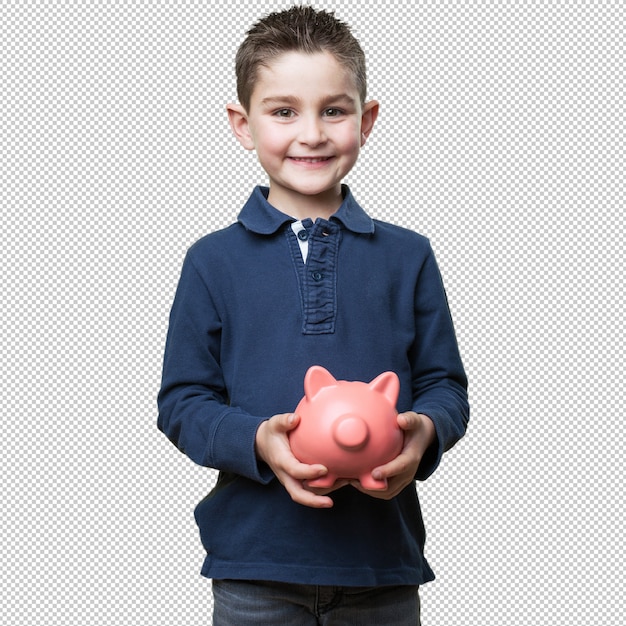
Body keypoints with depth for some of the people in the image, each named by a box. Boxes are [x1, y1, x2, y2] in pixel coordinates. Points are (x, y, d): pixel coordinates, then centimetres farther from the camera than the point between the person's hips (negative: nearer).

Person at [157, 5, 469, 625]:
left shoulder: (407, 258, 5)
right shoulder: (213, 263, 1)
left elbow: (444, 382, 7)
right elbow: (183, 401, 0)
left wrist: (425, 430, -15)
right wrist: (257, 440, -19)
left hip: (382, 559, 2)